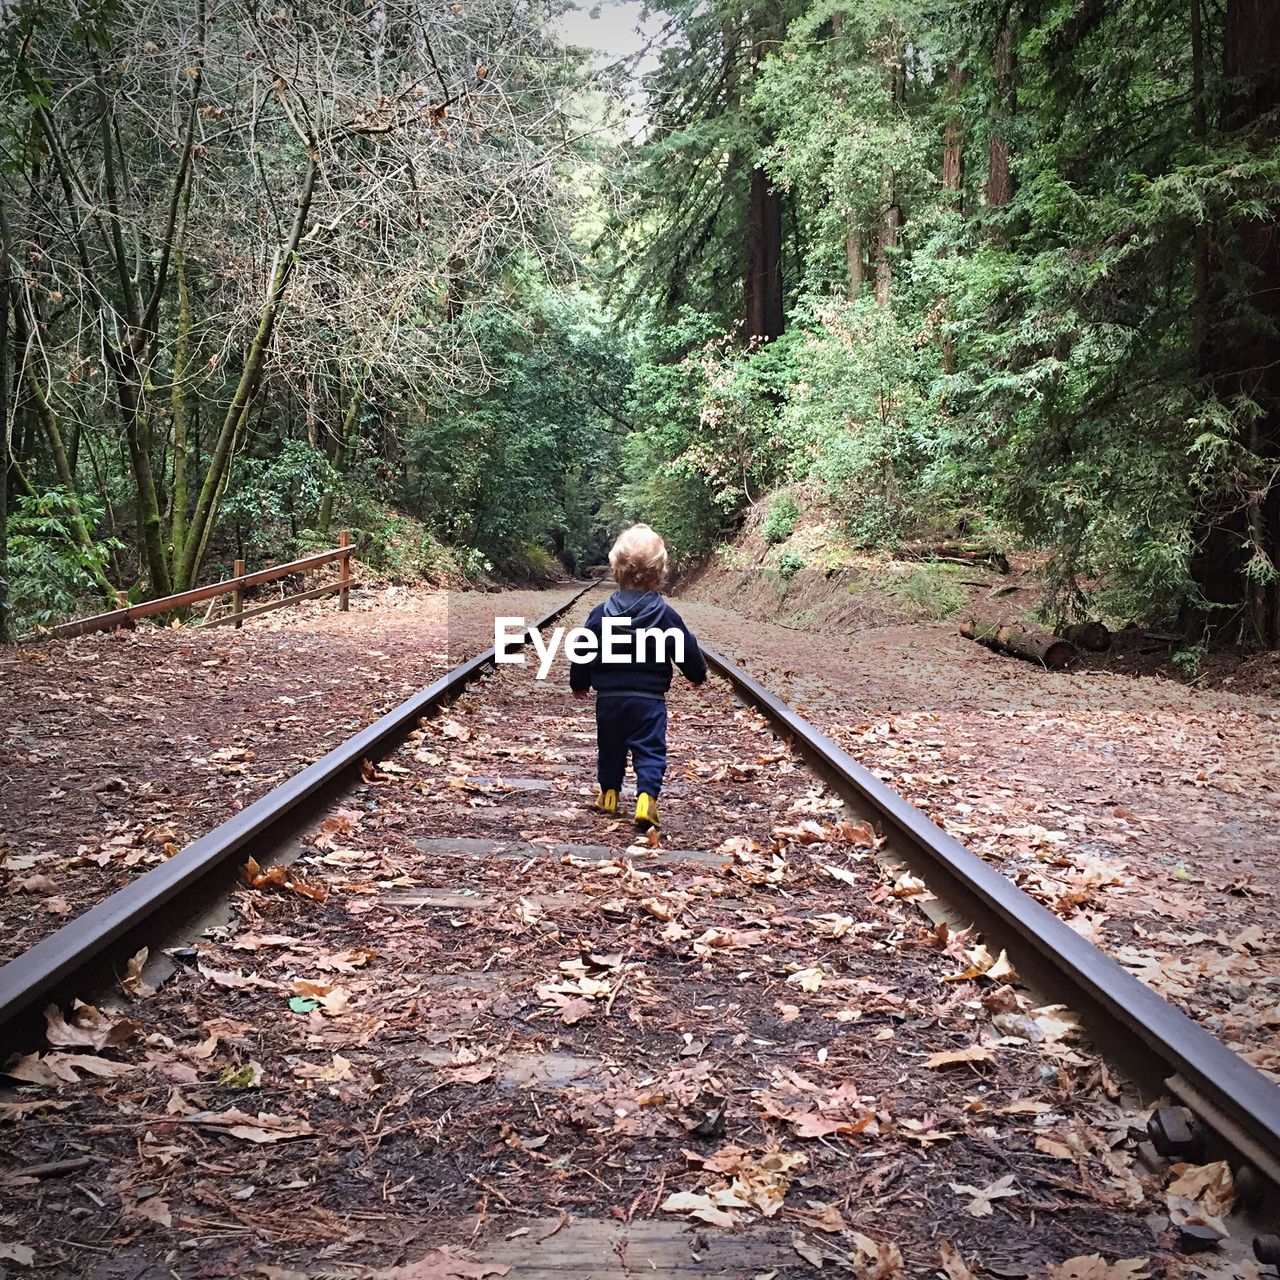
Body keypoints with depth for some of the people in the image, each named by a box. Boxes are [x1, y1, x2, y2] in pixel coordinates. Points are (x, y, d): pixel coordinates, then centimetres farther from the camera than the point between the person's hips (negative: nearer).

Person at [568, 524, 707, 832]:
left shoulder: (602, 613, -5)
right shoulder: (666, 615, -8)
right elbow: (687, 649, 1)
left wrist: (579, 683, 20)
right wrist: (698, 673, 22)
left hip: (608, 697, 2)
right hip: (649, 699, -2)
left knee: (610, 748, 19)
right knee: (650, 750, 1)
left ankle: (609, 794, 28)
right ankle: (646, 798, -14)